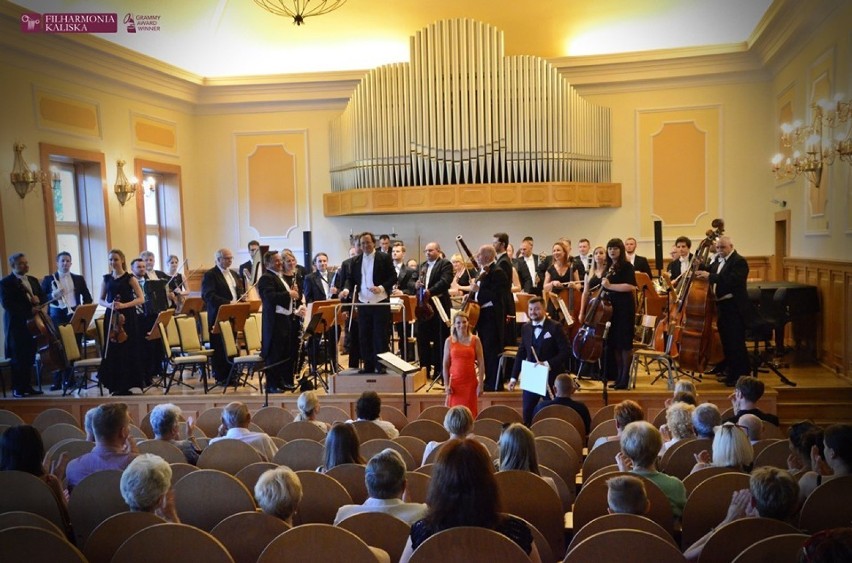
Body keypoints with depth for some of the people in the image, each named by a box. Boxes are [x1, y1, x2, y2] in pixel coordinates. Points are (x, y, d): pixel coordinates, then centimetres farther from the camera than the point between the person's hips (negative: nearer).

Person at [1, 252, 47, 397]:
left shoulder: (33, 280, 16)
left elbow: (43, 298, 17)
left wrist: (38, 300, -6)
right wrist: (29, 310, -21)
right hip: (16, 325, -6)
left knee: (30, 358, 6)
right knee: (18, 359, -1)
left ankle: (27, 386, 14)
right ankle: (17, 389, 7)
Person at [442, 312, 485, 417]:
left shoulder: (475, 340, 1)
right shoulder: (449, 341, 3)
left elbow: (481, 363, 1)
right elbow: (446, 364, 4)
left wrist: (480, 384, -4)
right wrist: (446, 384, -2)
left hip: (470, 382, 0)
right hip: (454, 382, 1)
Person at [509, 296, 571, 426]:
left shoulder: (555, 327, -10)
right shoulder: (525, 328, 6)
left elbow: (566, 351, -13)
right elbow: (521, 353, 11)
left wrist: (549, 364, -24)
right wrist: (514, 377, 7)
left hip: (551, 377, -4)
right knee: (527, 413, 7)